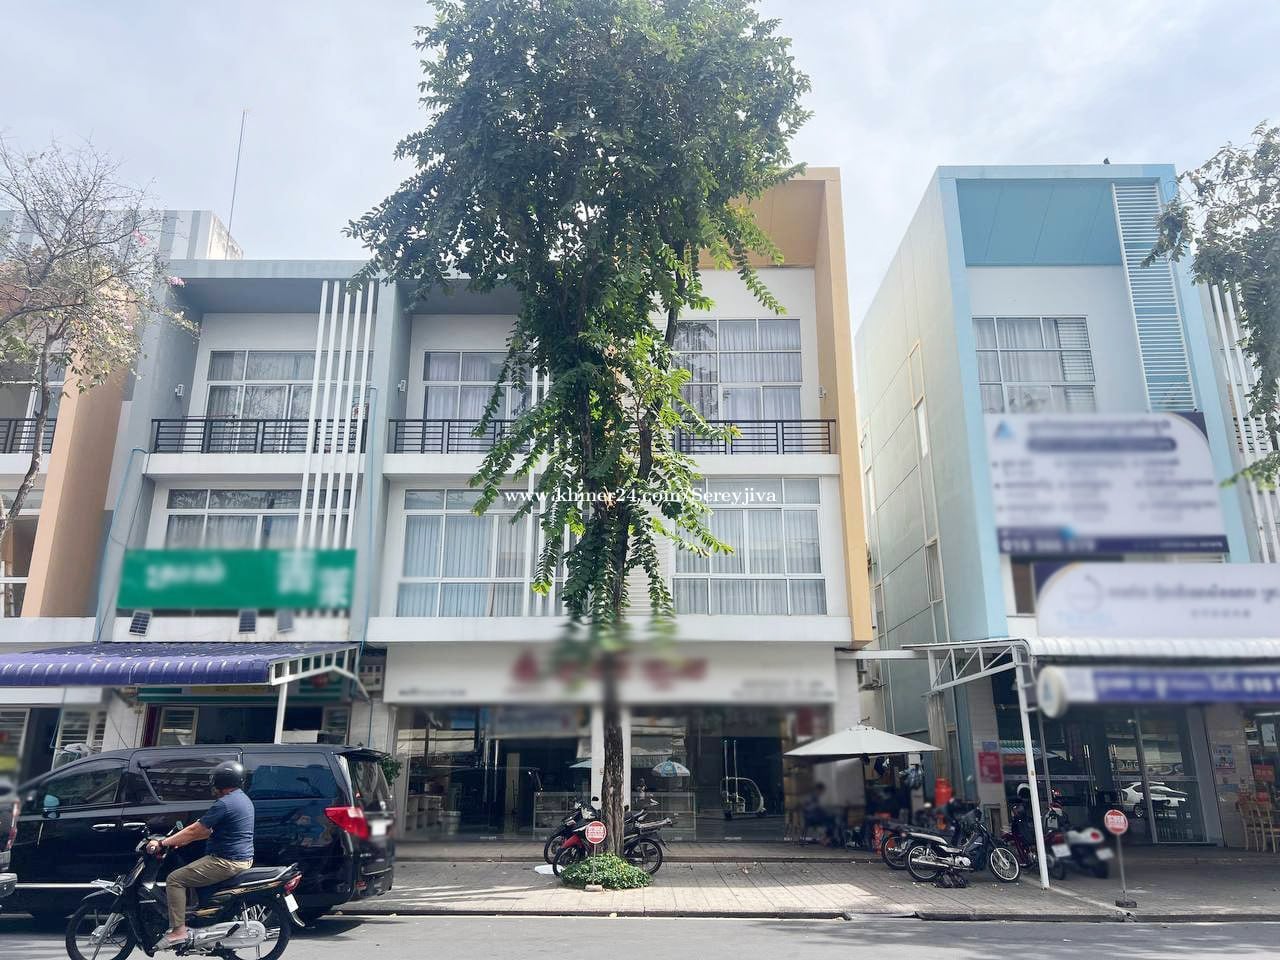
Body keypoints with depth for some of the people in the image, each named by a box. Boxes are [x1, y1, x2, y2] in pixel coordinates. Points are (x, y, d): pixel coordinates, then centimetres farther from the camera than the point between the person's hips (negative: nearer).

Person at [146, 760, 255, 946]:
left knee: (175, 879, -5)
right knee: (189, 871, 28)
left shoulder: (225, 803, -18)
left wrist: (163, 843, -7)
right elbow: (210, 830, 21)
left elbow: (195, 830, -16)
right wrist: (181, 840, 19)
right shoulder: (243, 799, 14)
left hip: (226, 861, -10)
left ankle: (178, 930, -7)